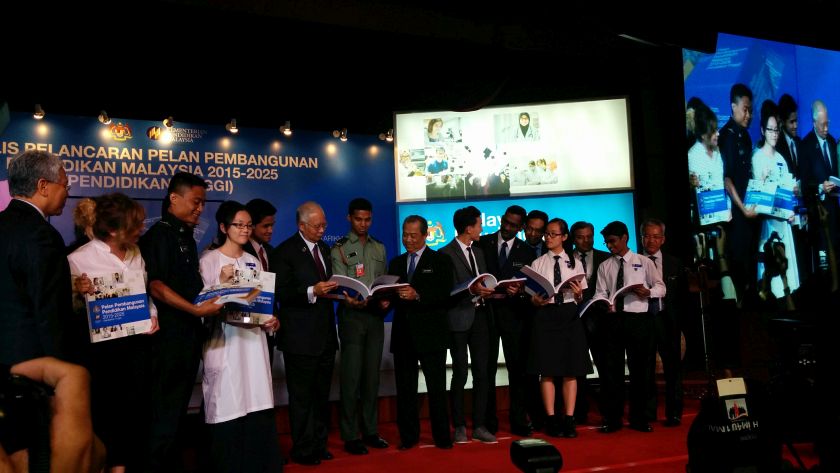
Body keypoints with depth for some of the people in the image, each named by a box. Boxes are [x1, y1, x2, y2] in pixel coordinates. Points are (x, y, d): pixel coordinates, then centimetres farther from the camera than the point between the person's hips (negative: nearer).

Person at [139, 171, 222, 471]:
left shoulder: (187, 237, 15)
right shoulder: (158, 235, -10)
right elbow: (156, 286, -19)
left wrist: (211, 298, 7)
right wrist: (196, 309, -24)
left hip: (190, 331, 8)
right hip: (169, 333, -8)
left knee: (179, 404, 15)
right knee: (165, 407, -1)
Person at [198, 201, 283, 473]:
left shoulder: (253, 262, 14)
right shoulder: (209, 260, -2)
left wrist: (270, 320, -2)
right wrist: (222, 283, -19)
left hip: (253, 340, 5)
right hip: (224, 342, -5)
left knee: (258, 411, 4)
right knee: (228, 410, -2)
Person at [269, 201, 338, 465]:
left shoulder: (324, 249, 15)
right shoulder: (284, 252, -8)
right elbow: (280, 292, -14)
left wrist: (333, 289, 2)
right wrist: (312, 291, -25)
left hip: (325, 334, 7)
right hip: (300, 337, -7)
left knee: (322, 395, 13)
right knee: (301, 397, 3)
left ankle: (319, 444, 25)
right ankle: (303, 450, 15)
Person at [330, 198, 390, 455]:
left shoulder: (379, 248, 13)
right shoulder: (339, 249, -1)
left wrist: (385, 299, -8)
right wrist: (349, 299, -28)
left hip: (376, 316, 4)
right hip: (352, 317, -4)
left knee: (372, 376, 10)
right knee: (351, 377, -1)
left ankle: (370, 431, 20)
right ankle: (350, 435, 7)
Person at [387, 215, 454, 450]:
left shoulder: (441, 261, 1)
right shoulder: (396, 263, 16)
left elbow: (444, 294, -11)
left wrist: (417, 295, -24)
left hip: (431, 333, -4)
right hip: (403, 334, 4)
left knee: (437, 387, 2)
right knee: (405, 388, 9)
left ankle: (442, 435, 14)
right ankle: (408, 436, 20)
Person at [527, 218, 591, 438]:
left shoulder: (574, 263, 9)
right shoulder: (538, 263, 6)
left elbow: (581, 298, 9)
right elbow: (532, 297, 3)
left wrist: (578, 294, -13)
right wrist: (537, 301, -18)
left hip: (569, 315, 1)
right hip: (545, 315, -1)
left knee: (571, 370, 2)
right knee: (547, 370, 0)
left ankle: (569, 419, 10)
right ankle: (551, 420, 9)